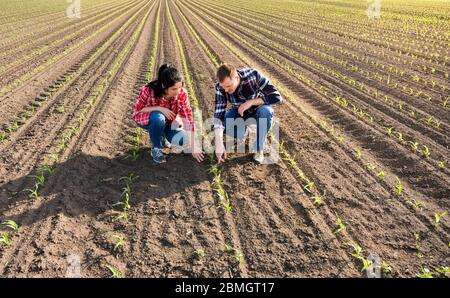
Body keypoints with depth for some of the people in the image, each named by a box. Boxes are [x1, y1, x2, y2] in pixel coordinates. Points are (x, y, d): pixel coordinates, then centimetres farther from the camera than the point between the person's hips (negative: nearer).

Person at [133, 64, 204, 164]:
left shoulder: (182, 93, -25)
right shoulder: (149, 90, -32)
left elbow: (188, 119, -23)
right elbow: (137, 110, -18)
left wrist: (194, 147, -25)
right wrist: (160, 108, -34)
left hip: (167, 122, 3)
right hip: (146, 119, -3)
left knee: (182, 140, -22)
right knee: (158, 118, -38)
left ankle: (162, 137, 11)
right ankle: (156, 148, -12)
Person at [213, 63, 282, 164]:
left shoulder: (253, 75, -33)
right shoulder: (220, 87, -26)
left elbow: (276, 96, -30)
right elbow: (218, 115, -29)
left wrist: (250, 102, -37)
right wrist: (219, 144, -39)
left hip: (258, 109, -2)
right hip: (239, 111, 2)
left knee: (266, 111, -36)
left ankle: (259, 148, -16)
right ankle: (243, 127, 7)